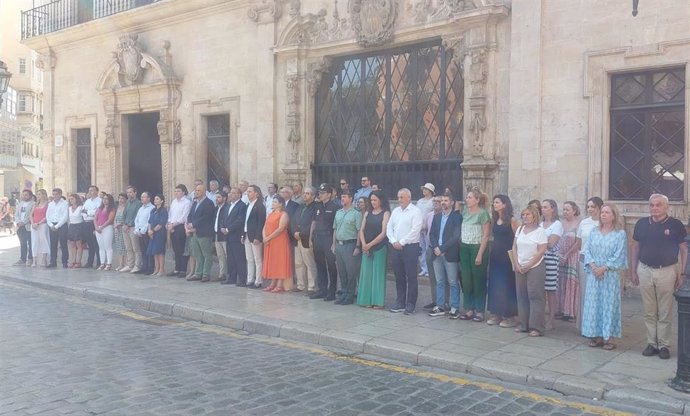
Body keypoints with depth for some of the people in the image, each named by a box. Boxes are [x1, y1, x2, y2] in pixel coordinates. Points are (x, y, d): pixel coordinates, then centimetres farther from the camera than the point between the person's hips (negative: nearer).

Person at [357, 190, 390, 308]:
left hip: (380, 247, -5)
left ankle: (378, 301, 3)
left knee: (378, 273, -2)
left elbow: (383, 233, -10)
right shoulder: (367, 212, 12)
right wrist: (363, 244, -7)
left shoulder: (385, 213, -3)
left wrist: (370, 244, -12)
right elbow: (362, 229, 9)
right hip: (366, 248, 5)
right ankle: (367, 300, 11)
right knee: (366, 273, 4)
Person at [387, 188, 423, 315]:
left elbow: (415, 230, -15)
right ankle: (400, 303, 20)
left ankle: (411, 305, 6)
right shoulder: (395, 211, 14)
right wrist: (393, 241, -4)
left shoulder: (415, 211, -6)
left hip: (410, 247, -6)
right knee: (399, 277, 11)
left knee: (411, 277, -1)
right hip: (396, 247, 6)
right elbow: (389, 227, 12)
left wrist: (401, 242, -14)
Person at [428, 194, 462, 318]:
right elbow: (432, 234, 11)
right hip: (437, 253, 5)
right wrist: (435, 248, -6)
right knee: (439, 282, 10)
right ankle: (440, 307, 17)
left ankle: (455, 308, 6)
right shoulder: (436, 216, 14)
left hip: (450, 254, -5)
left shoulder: (457, 217, -4)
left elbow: (456, 237, -12)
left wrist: (442, 248, -14)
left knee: (453, 282, 0)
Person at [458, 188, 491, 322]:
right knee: (466, 280, 7)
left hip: (477, 248, -6)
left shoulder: (483, 213, -8)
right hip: (464, 248, 6)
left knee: (478, 281, 1)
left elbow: (486, 236, -10)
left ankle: (479, 311, 10)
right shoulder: (465, 212, 9)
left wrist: (480, 255, -15)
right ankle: (469, 309, 16)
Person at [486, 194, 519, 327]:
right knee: (494, 284, 8)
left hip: (506, 256, -7)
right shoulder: (494, 219, 10)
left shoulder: (512, 220, -9)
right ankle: (497, 314, 17)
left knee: (507, 285, -2)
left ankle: (510, 316, 7)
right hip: (495, 255, 7)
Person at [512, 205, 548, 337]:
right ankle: (524, 324, 15)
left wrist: (528, 266, -12)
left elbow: (541, 252, -11)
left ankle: (536, 327, -2)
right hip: (520, 268, 5)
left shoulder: (540, 231, -5)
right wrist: (517, 264, -2)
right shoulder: (520, 229, 11)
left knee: (535, 296, -5)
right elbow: (514, 248, 10)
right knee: (521, 296, 7)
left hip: (535, 267, -5)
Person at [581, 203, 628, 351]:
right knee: (594, 303, 5)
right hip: (594, 274, 4)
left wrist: (604, 268, -15)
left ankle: (608, 337, 5)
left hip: (610, 275, -4)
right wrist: (592, 265, -10)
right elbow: (587, 250, 7)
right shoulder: (594, 232, 10)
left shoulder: (620, 234, -3)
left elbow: (618, 256, -9)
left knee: (609, 304, -1)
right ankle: (597, 336, 14)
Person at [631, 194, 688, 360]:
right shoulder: (642, 224, 3)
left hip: (666, 271, -2)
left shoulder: (676, 225, -4)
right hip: (645, 270, 2)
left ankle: (664, 345, 14)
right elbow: (635, 248, 10)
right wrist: (633, 271, 8)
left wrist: (681, 274, -5)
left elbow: (684, 250, 0)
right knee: (649, 312, 9)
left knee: (665, 313, 4)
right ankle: (651, 344, 17)